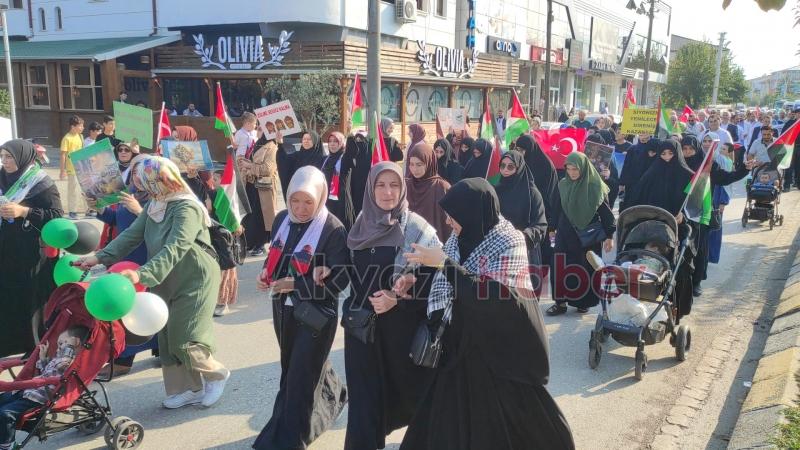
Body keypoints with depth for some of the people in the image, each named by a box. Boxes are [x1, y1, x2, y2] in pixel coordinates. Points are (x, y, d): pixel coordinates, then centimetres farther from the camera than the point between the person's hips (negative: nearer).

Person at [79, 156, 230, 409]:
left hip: (195, 282, -9)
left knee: (184, 341, -9)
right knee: (167, 338, 10)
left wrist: (142, 274, -45)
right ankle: (190, 388, 24)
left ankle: (217, 374, 17)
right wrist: (100, 257, -9)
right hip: (166, 283, 9)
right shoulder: (154, 205, 6)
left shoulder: (187, 209, -23)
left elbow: (174, 249, -35)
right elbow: (132, 234, 3)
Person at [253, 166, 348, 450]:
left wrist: (295, 284, -25)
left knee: (300, 377, 0)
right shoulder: (282, 219, 1)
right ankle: (331, 395, 49)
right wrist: (266, 272, -4)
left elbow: (339, 280, -20)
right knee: (292, 368, 23)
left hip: (316, 313, -7)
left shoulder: (333, 229, -20)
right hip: (284, 308, 8)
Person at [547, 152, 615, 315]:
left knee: (587, 269, 5)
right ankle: (560, 301, 6)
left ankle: (584, 301, 20)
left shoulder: (596, 187, -10)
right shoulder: (563, 185, 1)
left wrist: (609, 236, -7)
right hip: (565, 234, 3)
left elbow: (606, 212, -7)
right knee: (562, 268, -1)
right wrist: (553, 228, 12)